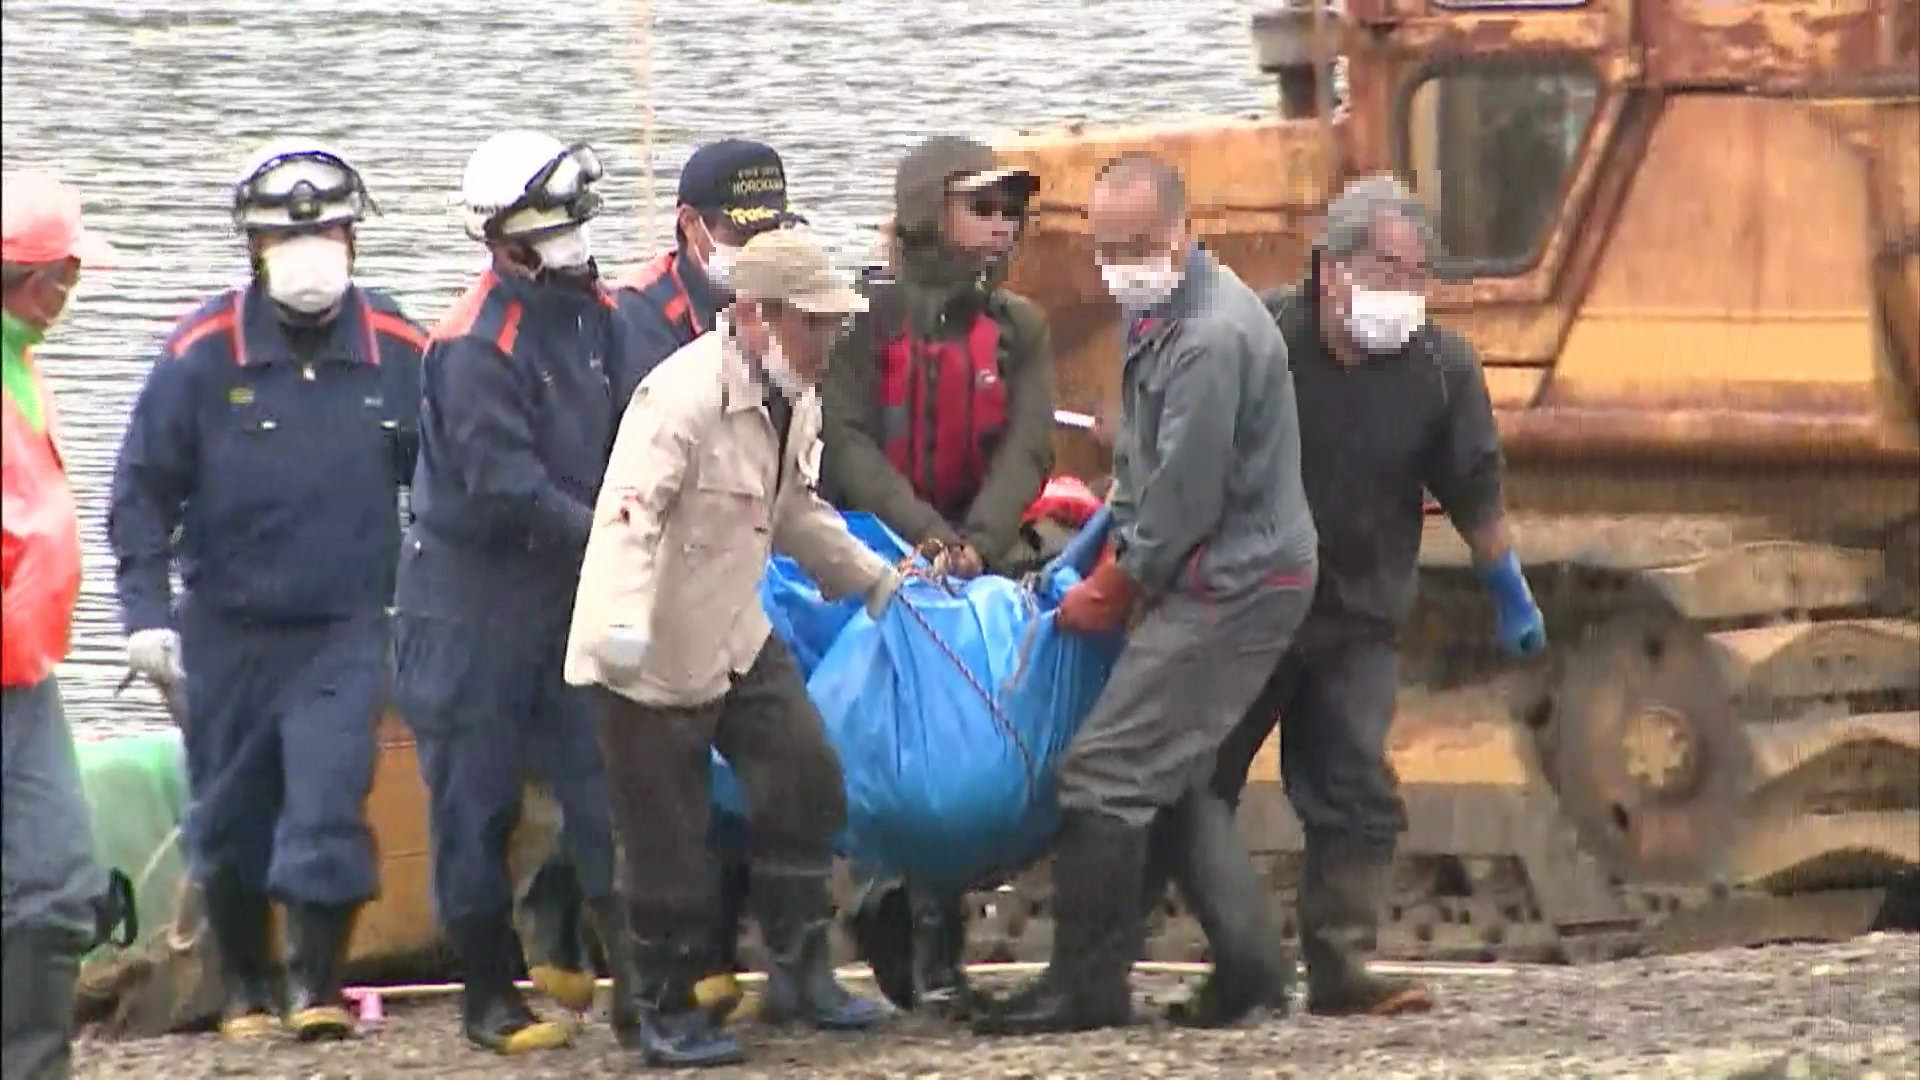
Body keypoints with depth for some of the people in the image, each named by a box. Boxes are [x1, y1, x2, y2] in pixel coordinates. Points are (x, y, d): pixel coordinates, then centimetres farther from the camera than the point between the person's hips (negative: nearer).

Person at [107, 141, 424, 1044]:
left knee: (328, 807, -13)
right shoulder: (203, 353, -7)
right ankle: (246, 986, 26)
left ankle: (320, 984, -4)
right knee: (230, 818, 9)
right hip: (228, 630, 0)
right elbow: (144, 487, -2)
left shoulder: (396, 352, -2)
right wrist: (145, 610, -8)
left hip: (345, 630, 0)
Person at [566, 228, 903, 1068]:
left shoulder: (796, 399, 4)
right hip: (652, 654, -8)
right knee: (670, 840, -2)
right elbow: (627, 512, -35)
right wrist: (624, 620, -47)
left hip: (737, 636, 8)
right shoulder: (684, 397, -26)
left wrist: (875, 581, 21)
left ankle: (800, 973, 14)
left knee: (806, 780, 2)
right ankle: (670, 1013, 11)